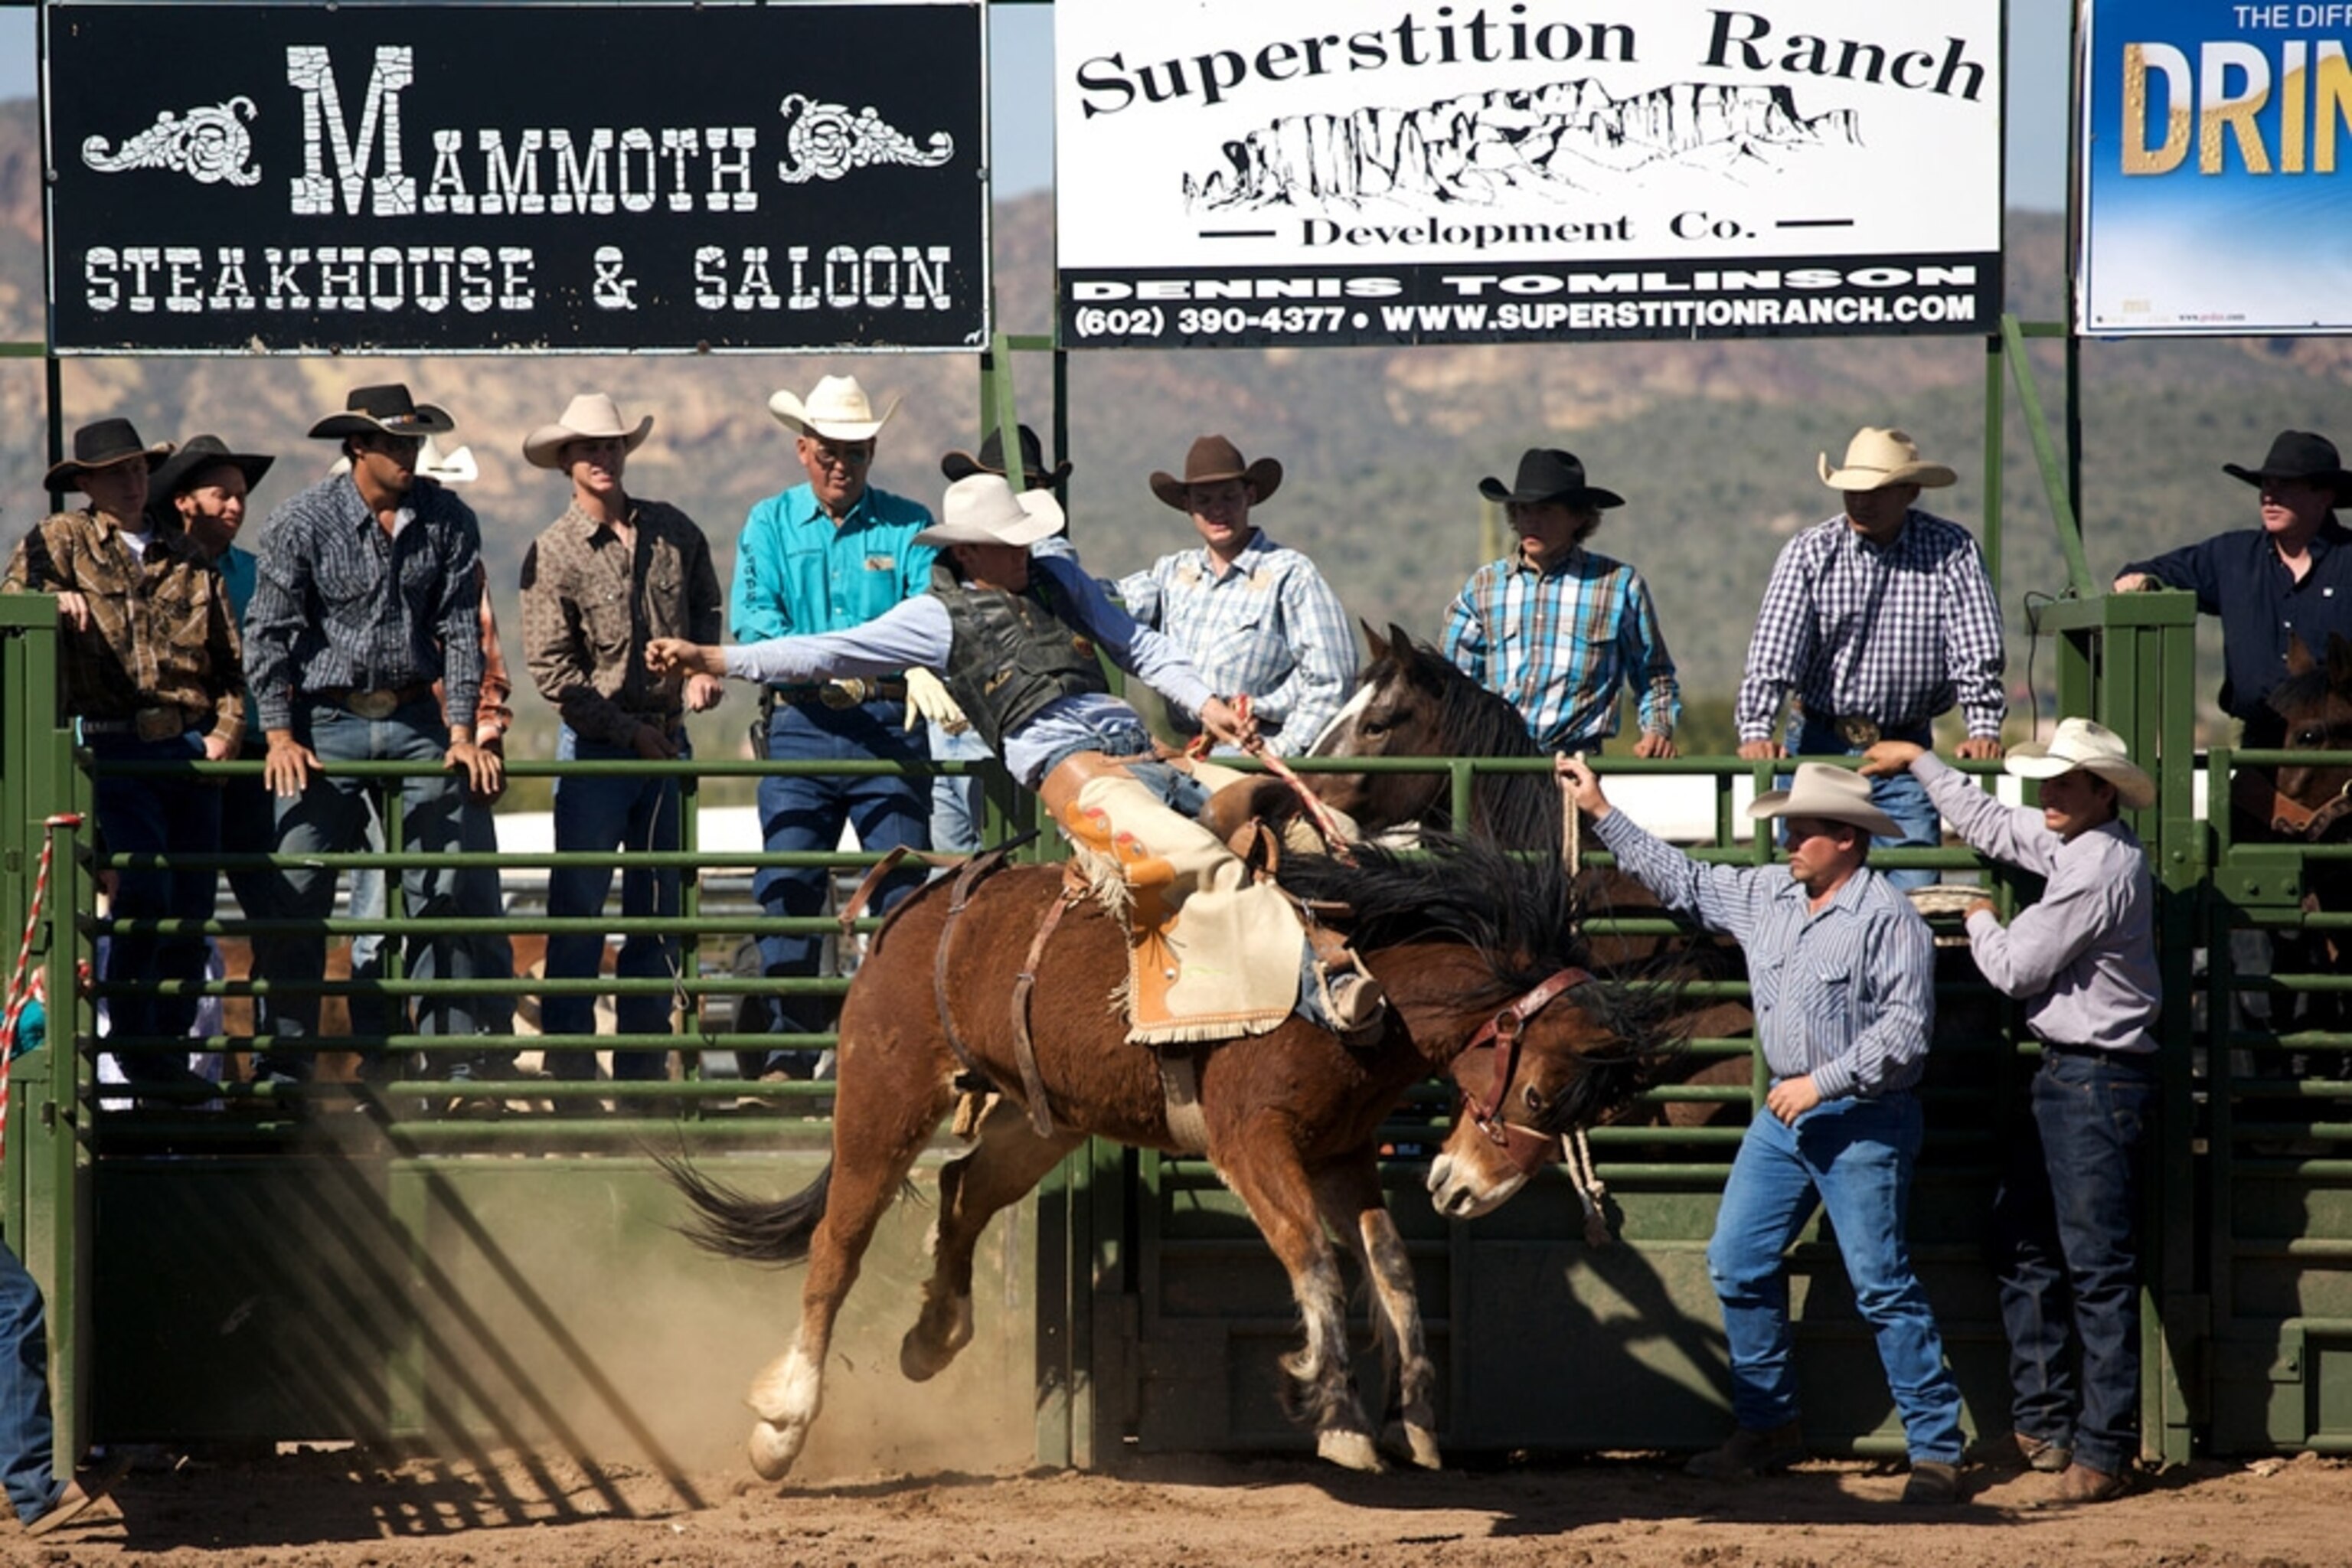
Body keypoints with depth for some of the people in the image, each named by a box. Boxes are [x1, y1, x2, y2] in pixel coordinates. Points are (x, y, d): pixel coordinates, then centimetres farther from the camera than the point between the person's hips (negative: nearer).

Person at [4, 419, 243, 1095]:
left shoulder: (187, 559, 17)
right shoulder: (59, 542, 7)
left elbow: (229, 659, 17)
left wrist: (227, 728, 2)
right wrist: (56, 600, -27)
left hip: (191, 745, 4)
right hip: (113, 745, -4)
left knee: (192, 905, 3)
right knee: (144, 889, -16)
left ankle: (171, 1049, 14)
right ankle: (133, 1040, -5)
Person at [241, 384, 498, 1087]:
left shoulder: (447, 521, 0)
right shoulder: (302, 522, -7)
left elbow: (460, 630, 3)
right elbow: (268, 633, -5)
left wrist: (462, 734, -3)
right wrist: (280, 736, -12)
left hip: (417, 722, 2)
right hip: (327, 723, -2)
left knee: (441, 893, 1)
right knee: (297, 898, -3)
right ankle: (283, 1064, 2)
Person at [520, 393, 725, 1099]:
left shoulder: (674, 532, 5)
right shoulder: (553, 554, -8)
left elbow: (706, 607, 21)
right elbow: (551, 669, -10)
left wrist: (703, 667, 0)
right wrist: (629, 730, -11)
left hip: (667, 743, 4)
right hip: (594, 747, -4)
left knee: (659, 906, 8)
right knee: (578, 902, -5)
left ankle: (643, 1050, 15)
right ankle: (567, 1047, 0)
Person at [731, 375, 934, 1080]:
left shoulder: (907, 526, 8)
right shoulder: (770, 523, 10)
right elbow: (751, 616, -4)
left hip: (888, 726, 0)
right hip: (800, 724, 1)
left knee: (902, 886, -4)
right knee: (788, 883, -2)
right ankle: (788, 1044, 3)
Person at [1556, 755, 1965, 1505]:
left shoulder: (1888, 919, -14)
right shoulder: (1765, 896, 8)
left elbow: (1905, 1028, -19)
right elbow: (1680, 880, 20)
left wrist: (1822, 1083, -22)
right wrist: (1601, 811, 20)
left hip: (1864, 1122, -8)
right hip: (1784, 1116, 8)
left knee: (1881, 1284, -8)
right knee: (1737, 1263, 8)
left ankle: (1936, 1448, -4)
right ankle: (1769, 1426, 20)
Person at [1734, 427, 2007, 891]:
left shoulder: (1951, 551, -3)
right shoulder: (1810, 552, -3)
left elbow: (1978, 648, -6)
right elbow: (1773, 648, -11)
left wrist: (1984, 727, -19)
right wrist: (1756, 731, -25)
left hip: (1905, 750, 0)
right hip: (1818, 744, 0)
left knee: (1914, 884, -8)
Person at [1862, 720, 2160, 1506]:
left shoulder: (2101, 867, -20)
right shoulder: (2068, 843, 10)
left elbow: (2015, 968, -15)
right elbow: (1989, 824, 29)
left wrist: (1979, 920, 5)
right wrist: (1921, 761, 36)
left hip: (2097, 1080, -11)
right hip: (2064, 1077, 11)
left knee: (2097, 1264, -7)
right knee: (2024, 1247, 15)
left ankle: (2103, 1448, -5)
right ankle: (2043, 1421, 22)